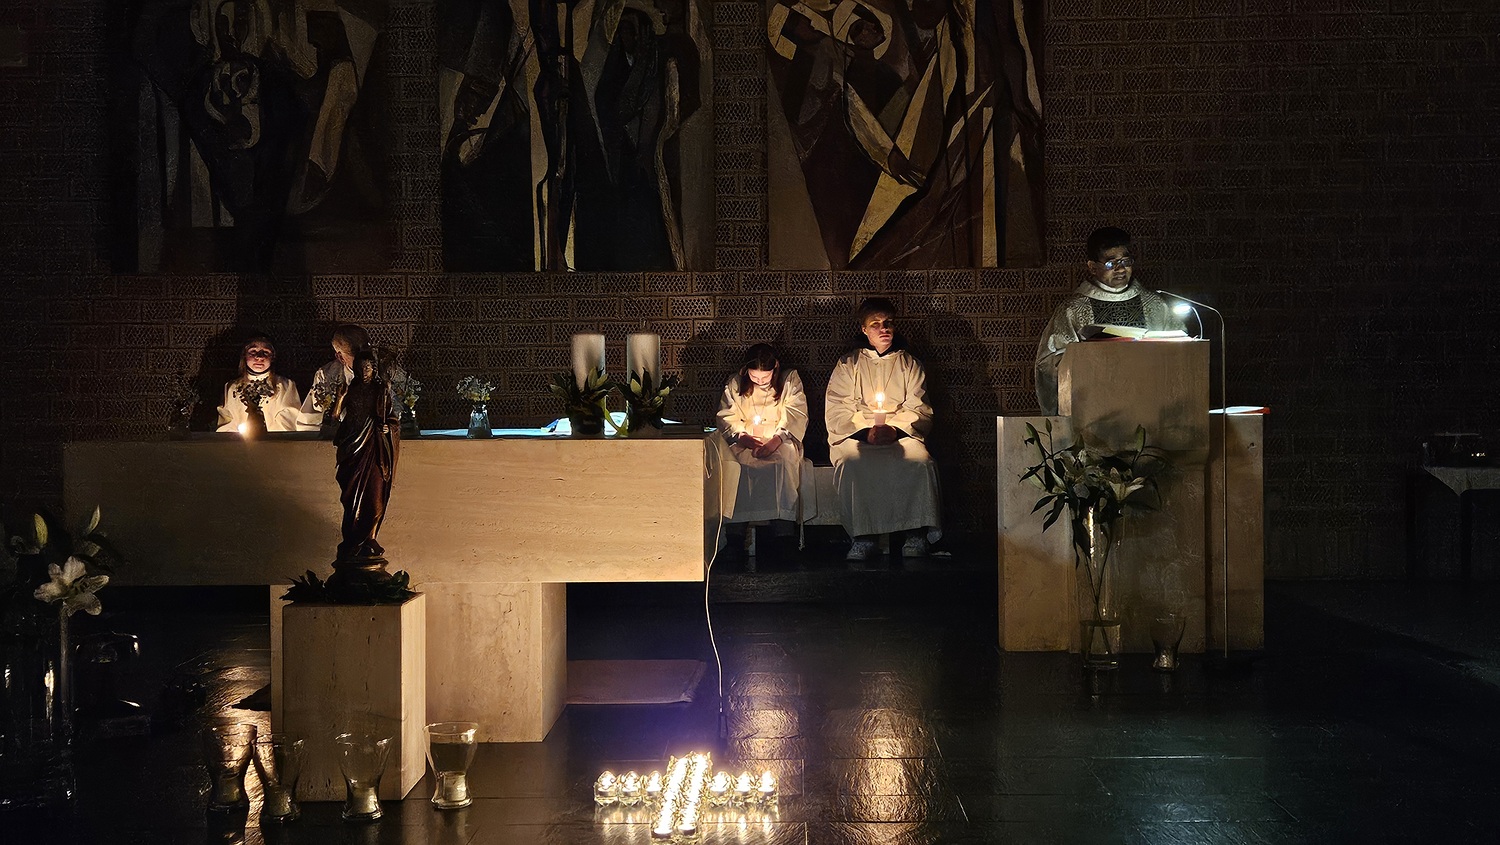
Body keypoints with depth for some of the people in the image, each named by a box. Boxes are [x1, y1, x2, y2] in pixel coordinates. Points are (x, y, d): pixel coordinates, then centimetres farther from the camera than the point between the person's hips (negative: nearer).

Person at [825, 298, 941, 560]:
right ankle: (862, 536, -32)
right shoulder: (848, 365, 12)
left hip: (901, 435, 1)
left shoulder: (909, 365, 16)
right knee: (851, 463, -35)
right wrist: (865, 432, -15)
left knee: (921, 462, -32)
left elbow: (919, 411, 7)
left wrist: (894, 430, -13)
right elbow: (836, 413, 2)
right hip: (856, 436, -1)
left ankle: (917, 533, -25)